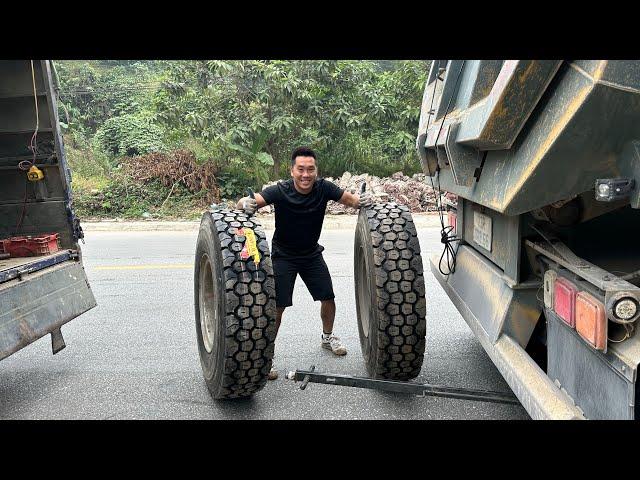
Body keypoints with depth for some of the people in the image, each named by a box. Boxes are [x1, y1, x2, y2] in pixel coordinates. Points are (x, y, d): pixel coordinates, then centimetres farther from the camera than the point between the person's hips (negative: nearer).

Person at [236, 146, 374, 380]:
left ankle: (328, 337, 37)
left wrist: (363, 200, -34)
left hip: (312, 254, 4)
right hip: (283, 255, -4)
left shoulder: (324, 188, -17)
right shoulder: (280, 191, -26)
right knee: (277, 306, -13)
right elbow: (251, 202, -35)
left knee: (328, 297, 9)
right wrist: (246, 203, -59)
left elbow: (351, 200, -12)